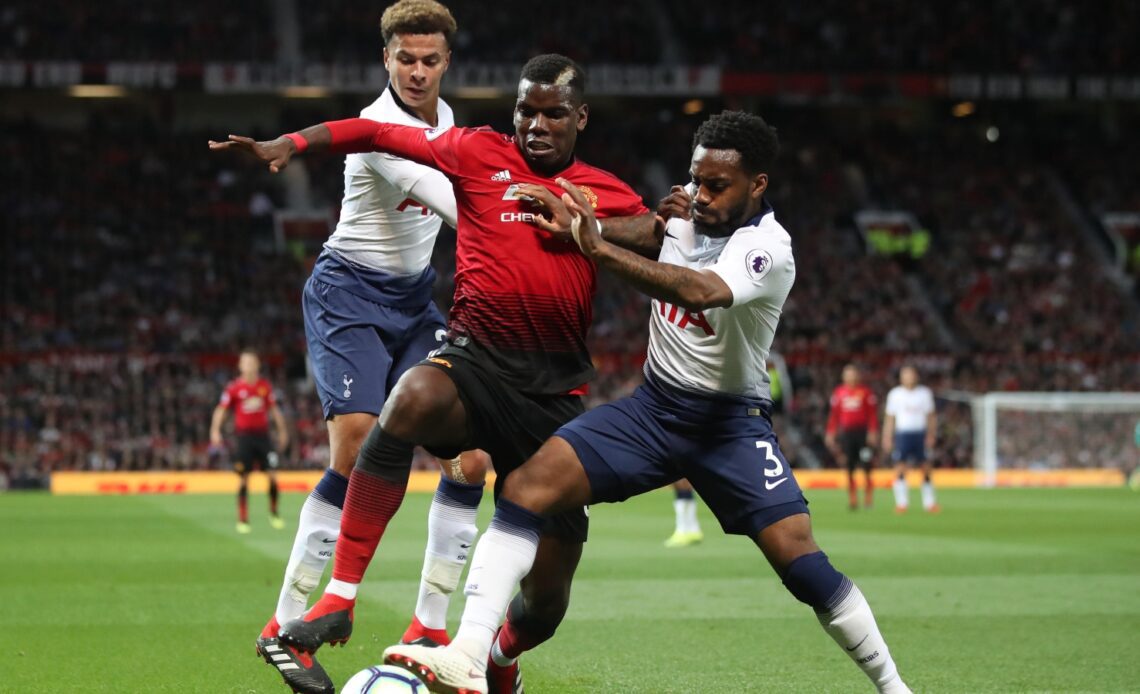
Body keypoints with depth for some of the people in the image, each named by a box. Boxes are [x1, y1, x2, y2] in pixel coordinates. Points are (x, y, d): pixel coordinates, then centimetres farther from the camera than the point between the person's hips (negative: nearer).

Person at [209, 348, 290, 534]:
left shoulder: (265, 386, 7)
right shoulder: (233, 387, -3)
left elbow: (274, 409, 16)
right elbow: (221, 409, -2)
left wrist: (282, 431, 18)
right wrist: (215, 431, -14)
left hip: (262, 434, 3)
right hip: (244, 435, -3)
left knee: (272, 475, -3)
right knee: (244, 478, -3)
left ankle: (274, 514, 15)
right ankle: (243, 520, 4)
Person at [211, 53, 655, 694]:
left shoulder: (604, 192, 14)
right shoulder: (480, 153, 8)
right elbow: (373, 133, 9)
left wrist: (581, 226, -9)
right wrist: (289, 143, -2)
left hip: (556, 394, 2)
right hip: (476, 362, -2)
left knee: (551, 588, 1)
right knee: (413, 398, -40)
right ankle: (340, 600, -34)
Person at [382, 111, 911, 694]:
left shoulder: (767, 249, -20)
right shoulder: (688, 207, 0)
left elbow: (702, 292, -41)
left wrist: (599, 249, -46)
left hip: (730, 421, -5)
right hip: (653, 406, 5)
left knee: (800, 559, -18)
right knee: (530, 482, -17)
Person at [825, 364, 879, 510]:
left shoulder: (865, 392, 1)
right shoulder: (839, 392, 8)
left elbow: (873, 414, 0)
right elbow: (834, 414, 11)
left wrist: (873, 432, -8)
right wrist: (831, 433, 6)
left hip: (862, 432, -2)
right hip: (845, 431, 2)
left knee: (866, 467, -5)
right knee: (849, 468, 1)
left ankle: (868, 497, 5)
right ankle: (852, 498, 7)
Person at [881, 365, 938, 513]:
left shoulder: (925, 393, 7)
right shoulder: (895, 394, 5)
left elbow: (931, 416, 9)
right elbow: (890, 418, 8)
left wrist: (931, 435, -1)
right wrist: (887, 438, 2)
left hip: (920, 434, 1)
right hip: (902, 433, -1)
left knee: (926, 468, 0)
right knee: (900, 469, -9)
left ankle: (929, 502, 9)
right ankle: (901, 502, -5)